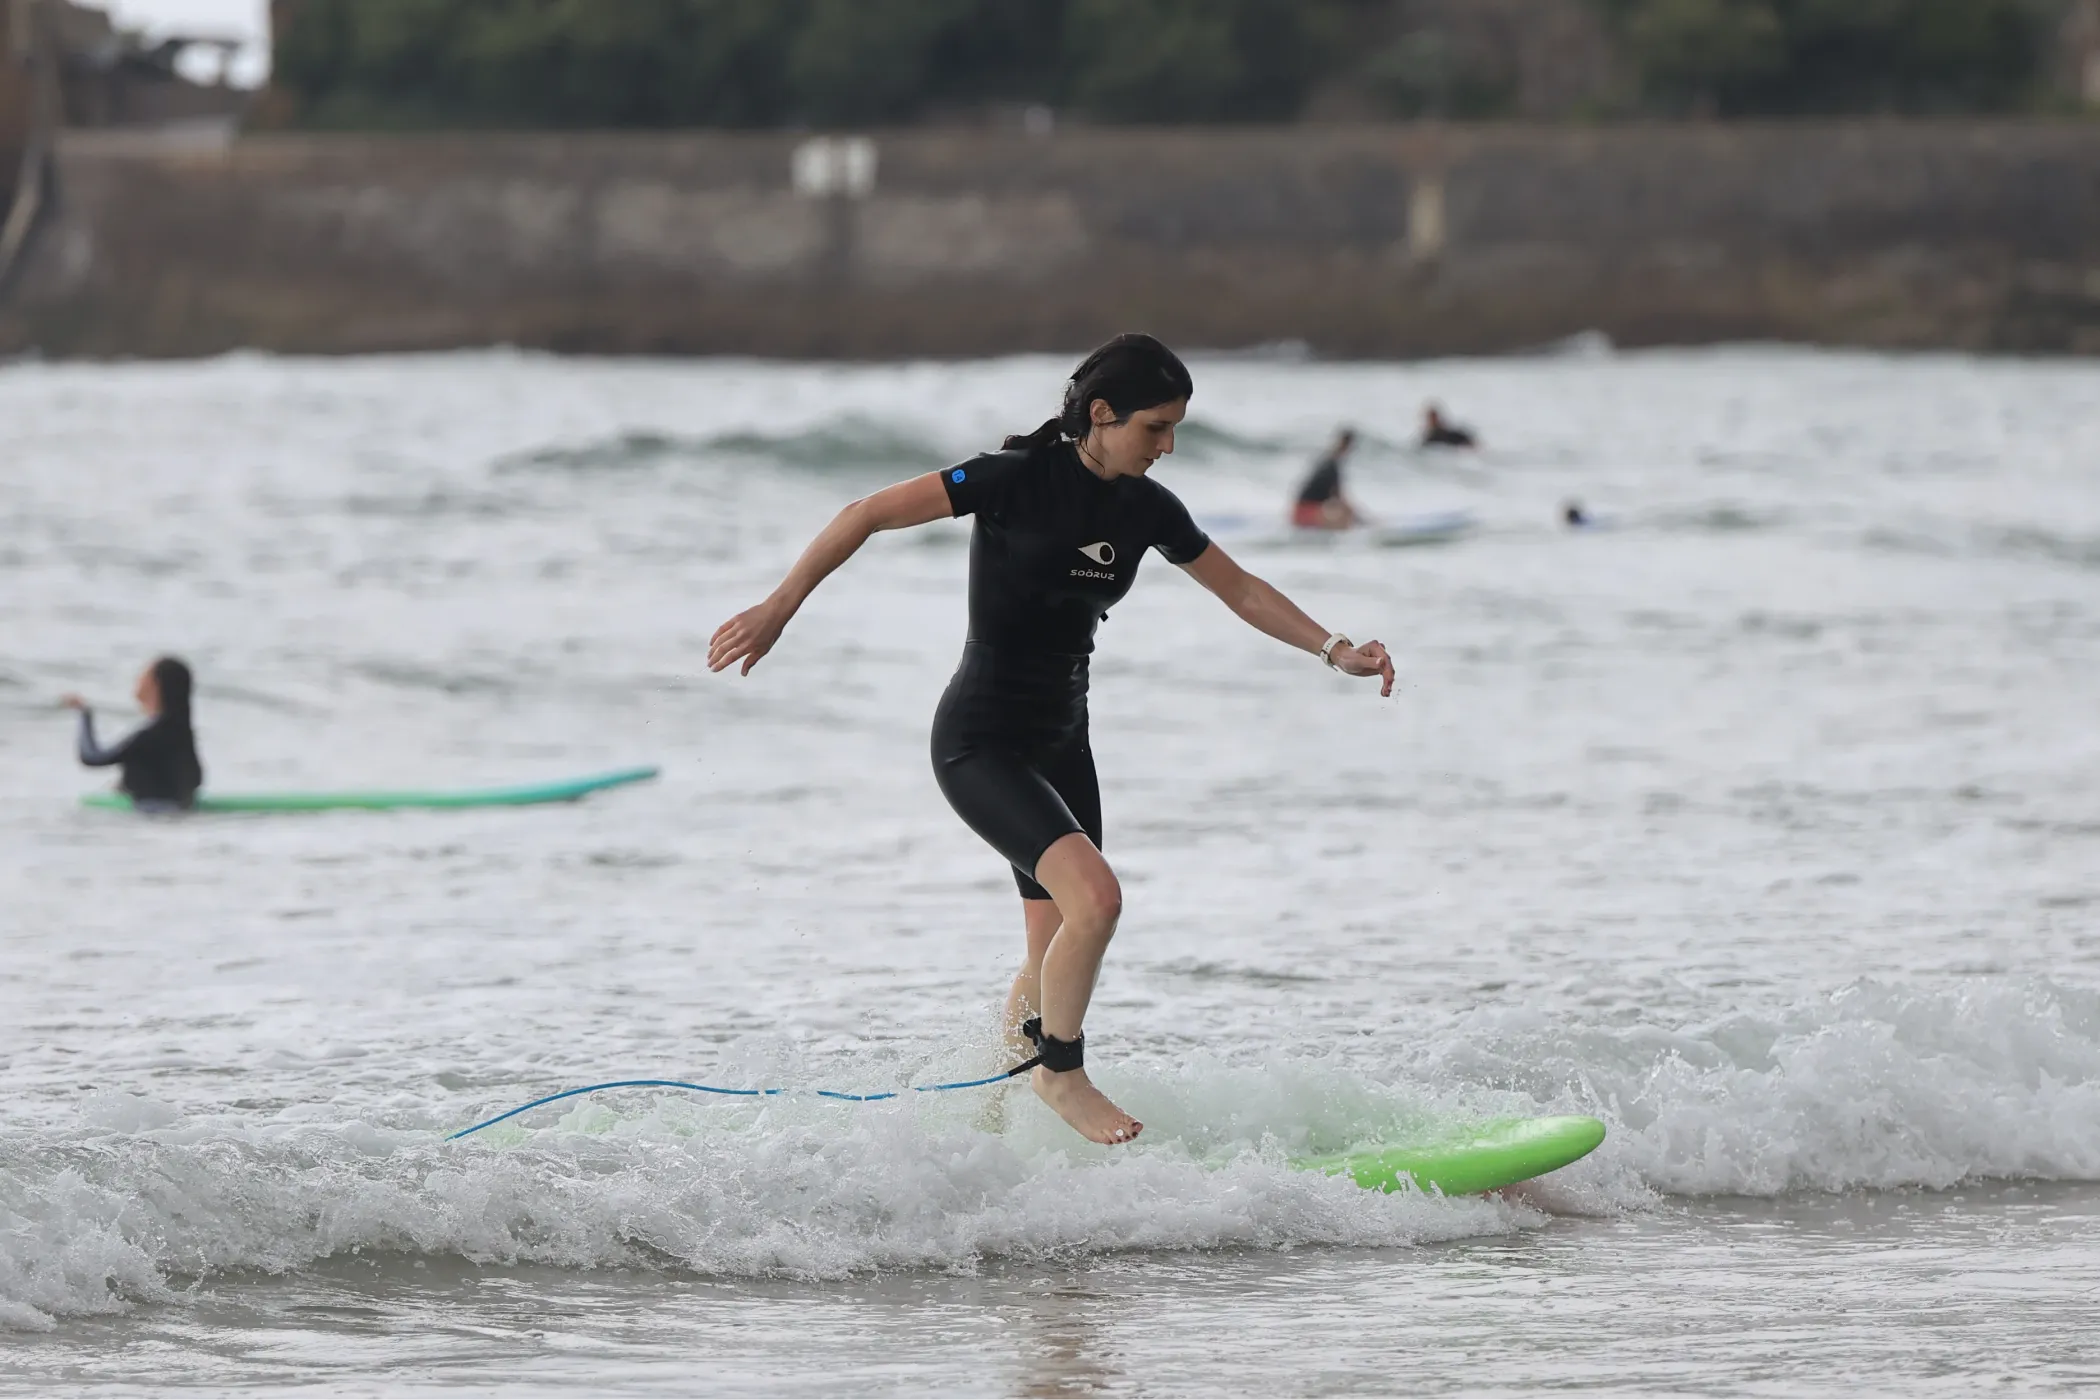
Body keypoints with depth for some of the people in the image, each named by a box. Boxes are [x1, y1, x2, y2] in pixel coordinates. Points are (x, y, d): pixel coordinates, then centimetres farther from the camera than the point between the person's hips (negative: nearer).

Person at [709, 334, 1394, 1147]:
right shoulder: (1020, 478, -19)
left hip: (1060, 742, 8)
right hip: (980, 743, -8)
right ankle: (1062, 1074, -3)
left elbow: (1241, 592, 13)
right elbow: (869, 515, -17)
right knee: (1095, 896, -24)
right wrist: (779, 608, -20)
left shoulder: (1145, 508, 1)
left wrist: (1332, 651, 2)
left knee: (1055, 954, 11)